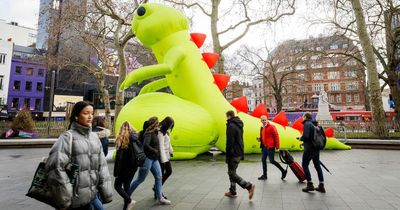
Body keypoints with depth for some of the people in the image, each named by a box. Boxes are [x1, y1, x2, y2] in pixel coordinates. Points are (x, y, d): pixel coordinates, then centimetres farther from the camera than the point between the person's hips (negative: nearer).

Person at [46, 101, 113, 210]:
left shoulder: (94, 137, 6)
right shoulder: (68, 137, -12)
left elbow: (102, 165, 6)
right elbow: (56, 168, -17)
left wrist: (106, 192, 3)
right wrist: (64, 199, -15)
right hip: (74, 199, -5)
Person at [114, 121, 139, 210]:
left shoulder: (121, 139, -14)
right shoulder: (135, 138, 3)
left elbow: (119, 157, -15)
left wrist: (116, 172, -10)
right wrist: (137, 163, 9)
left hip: (125, 167, -6)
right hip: (133, 166, 6)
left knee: (117, 185, 11)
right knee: (127, 185, 16)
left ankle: (129, 201, -4)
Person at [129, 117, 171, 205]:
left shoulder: (154, 133, 10)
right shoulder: (148, 133, -16)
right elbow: (145, 145, -29)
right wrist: (155, 151, -18)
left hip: (154, 159, 9)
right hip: (147, 158, -9)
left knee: (158, 177, 7)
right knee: (140, 179, 4)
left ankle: (160, 198, 16)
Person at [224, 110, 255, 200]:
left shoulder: (231, 126, -17)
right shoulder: (239, 125, 12)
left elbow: (229, 142, -20)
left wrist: (227, 156, -15)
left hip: (234, 154, -9)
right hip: (239, 153, 9)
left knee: (232, 173, -2)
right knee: (232, 172, 17)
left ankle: (249, 186, -8)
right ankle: (232, 191, 23)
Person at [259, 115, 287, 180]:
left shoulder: (271, 127, -9)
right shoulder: (262, 128, 14)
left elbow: (276, 136, -12)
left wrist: (277, 146, -15)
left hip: (270, 147, -8)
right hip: (264, 147, 8)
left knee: (272, 161, -7)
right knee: (263, 160, 9)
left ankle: (283, 171, 12)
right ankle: (264, 175, 19)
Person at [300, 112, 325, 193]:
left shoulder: (307, 124, -12)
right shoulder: (313, 124, 14)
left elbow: (305, 136, -26)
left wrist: (301, 138, -3)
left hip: (309, 148, -9)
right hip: (316, 148, 9)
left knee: (304, 165, 2)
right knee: (317, 166, 13)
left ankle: (310, 184, 1)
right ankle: (321, 186, 19)